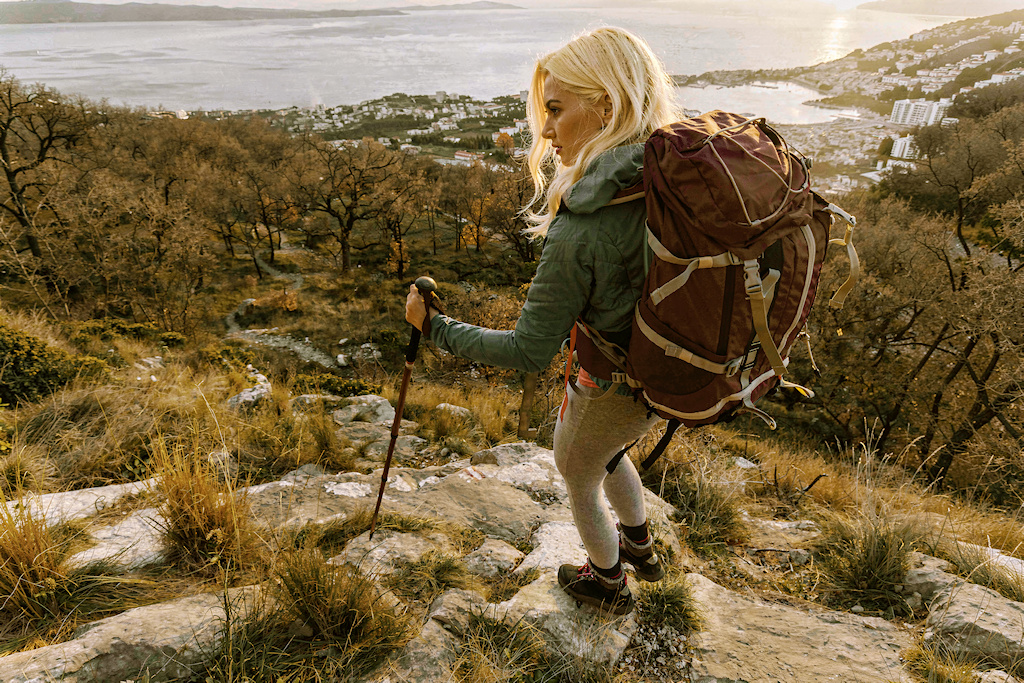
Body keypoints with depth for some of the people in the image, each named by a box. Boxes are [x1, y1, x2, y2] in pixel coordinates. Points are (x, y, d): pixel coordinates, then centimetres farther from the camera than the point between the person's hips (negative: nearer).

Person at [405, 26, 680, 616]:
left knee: (578, 472, 25)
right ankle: (641, 546, 58)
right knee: (603, 450, 35)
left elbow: (530, 352, -24)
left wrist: (434, 325, -14)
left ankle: (608, 582, 50)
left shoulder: (579, 233, -35)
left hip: (617, 388, -7)